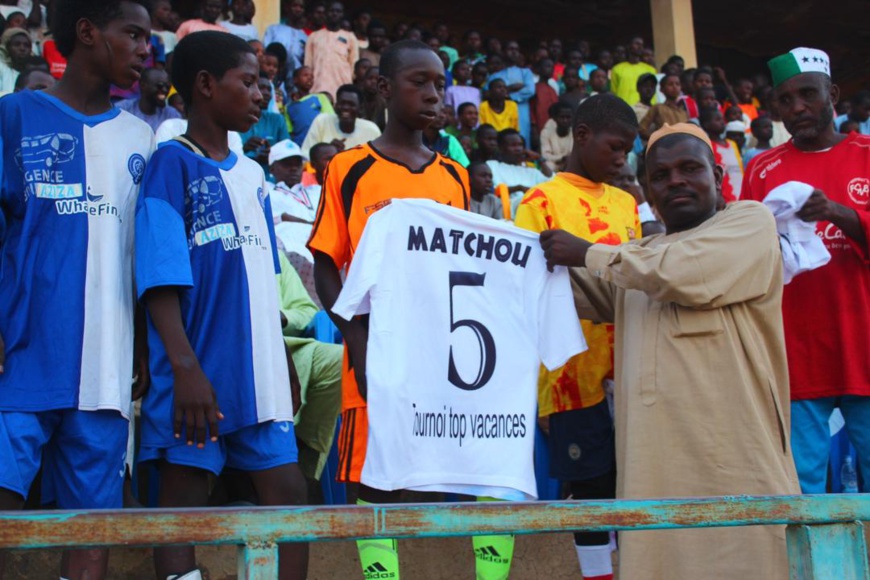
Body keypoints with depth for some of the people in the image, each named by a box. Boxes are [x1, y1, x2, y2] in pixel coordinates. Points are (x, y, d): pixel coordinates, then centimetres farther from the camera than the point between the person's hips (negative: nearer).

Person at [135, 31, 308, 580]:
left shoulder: (253, 174, 15)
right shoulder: (173, 162, -5)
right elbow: (161, 276, -14)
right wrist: (185, 367, -22)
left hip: (258, 371, 7)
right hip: (199, 378, -7)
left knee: (290, 495, 7)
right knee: (182, 503, 1)